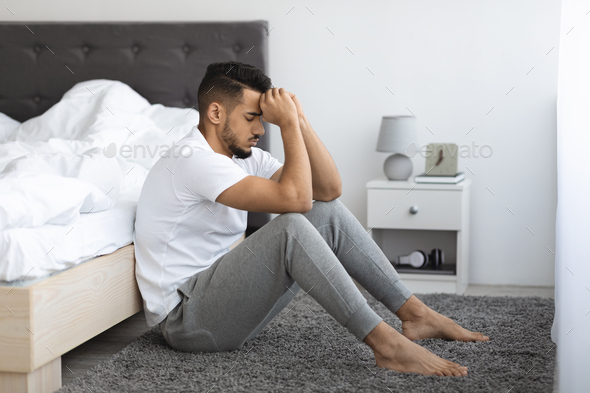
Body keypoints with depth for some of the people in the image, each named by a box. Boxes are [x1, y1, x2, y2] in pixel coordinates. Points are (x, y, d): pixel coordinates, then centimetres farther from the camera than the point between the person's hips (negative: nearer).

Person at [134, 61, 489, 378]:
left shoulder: (244, 156, 9)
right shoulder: (193, 159, -20)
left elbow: (329, 189, 2)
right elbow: (295, 198, -30)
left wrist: (299, 119, -6)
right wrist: (288, 123, -20)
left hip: (219, 295, 9)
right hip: (186, 320, -9)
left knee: (329, 213, 1)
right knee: (291, 227, -29)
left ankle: (415, 313, 0)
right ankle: (386, 343, -28)